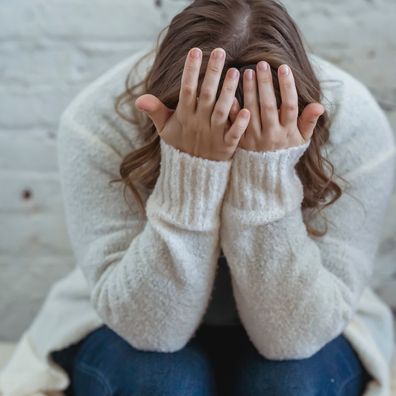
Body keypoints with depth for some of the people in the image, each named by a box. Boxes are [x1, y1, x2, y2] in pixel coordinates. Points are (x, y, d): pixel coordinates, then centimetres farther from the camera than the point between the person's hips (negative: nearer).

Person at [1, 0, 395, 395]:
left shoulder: (356, 127, -24)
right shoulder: (97, 120, -26)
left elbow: (294, 336, -25)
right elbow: (149, 328, -26)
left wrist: (268, 182, -38)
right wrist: (188, 179, -39)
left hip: (285, 338, 1)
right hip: (133, 333, 0)